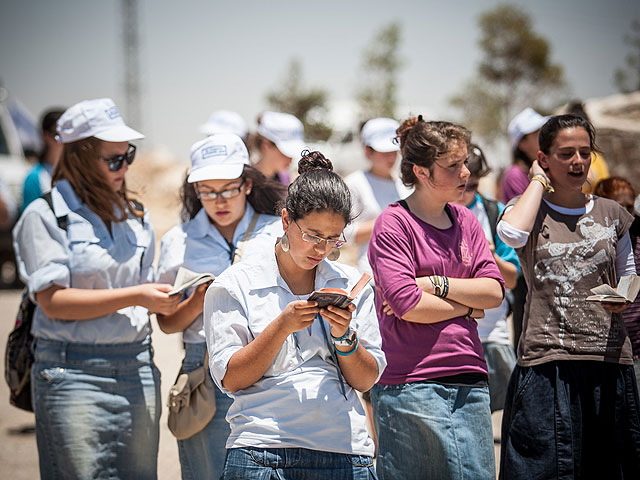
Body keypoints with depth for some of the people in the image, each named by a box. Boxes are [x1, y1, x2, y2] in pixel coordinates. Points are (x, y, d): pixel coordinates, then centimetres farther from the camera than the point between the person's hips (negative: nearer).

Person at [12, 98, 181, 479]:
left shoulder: (135, 216, 15)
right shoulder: (46, 215, -4)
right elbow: (53, 301, -12)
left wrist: (165, 299, -3)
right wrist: (134, 296, -16)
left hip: (138, 369, 5)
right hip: (73, 374, -5)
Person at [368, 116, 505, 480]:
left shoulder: (465, 221, 14)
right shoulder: (393, 224, -5)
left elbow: (495, 291, 4)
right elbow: (406, 304, -15)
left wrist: (436, 284, -9)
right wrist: (466, 306, -3)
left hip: (470, 382, 6)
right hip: (410, 386, -6)